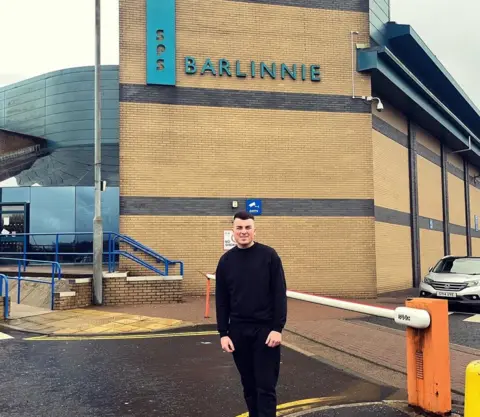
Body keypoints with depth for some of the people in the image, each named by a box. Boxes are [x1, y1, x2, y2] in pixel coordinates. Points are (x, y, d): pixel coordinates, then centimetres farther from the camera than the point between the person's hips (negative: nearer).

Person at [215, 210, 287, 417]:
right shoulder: (226, 260, 4)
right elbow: (221, 300, 6)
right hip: (238, 331, 3)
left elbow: (280, 294, -5)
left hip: (265, 329, -3)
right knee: (249, 385, 13)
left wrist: (278, 328, -12)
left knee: (266, 386, 0)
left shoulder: (269, 255, -4)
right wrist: (223, 333, 1)